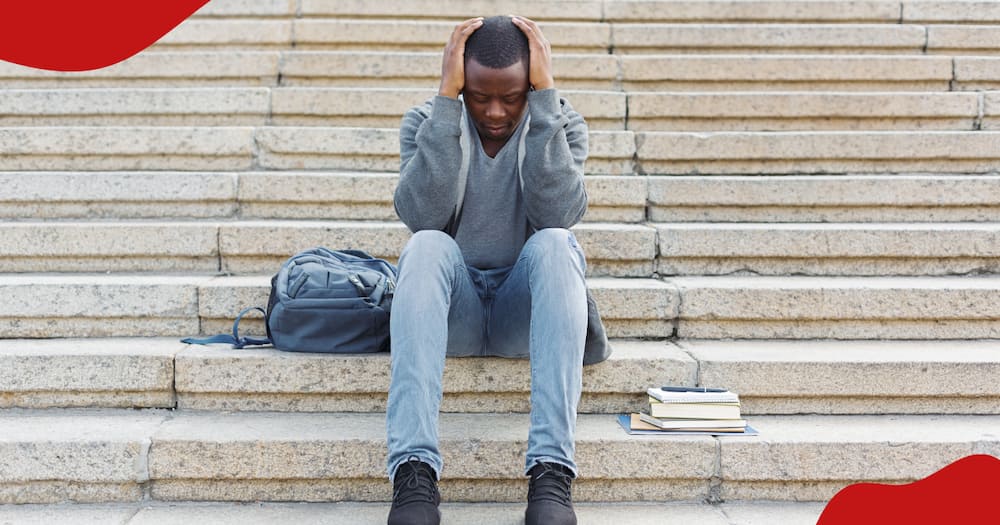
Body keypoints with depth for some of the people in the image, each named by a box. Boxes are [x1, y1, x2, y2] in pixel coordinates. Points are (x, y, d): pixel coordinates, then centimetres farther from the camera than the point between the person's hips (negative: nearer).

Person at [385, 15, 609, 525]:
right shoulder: (426, 122, -1)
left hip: (527, 310, 0)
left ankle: (551, 471, -39)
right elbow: (422, 215, -20)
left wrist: (545, 97, -21)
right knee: (427, 246, -31)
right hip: (452, 310, 0)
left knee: (554, 244, -31)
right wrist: (447, 100, -21)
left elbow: (558, 214, -20)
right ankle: (413, 473, -40)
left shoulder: (563, 124, 0)